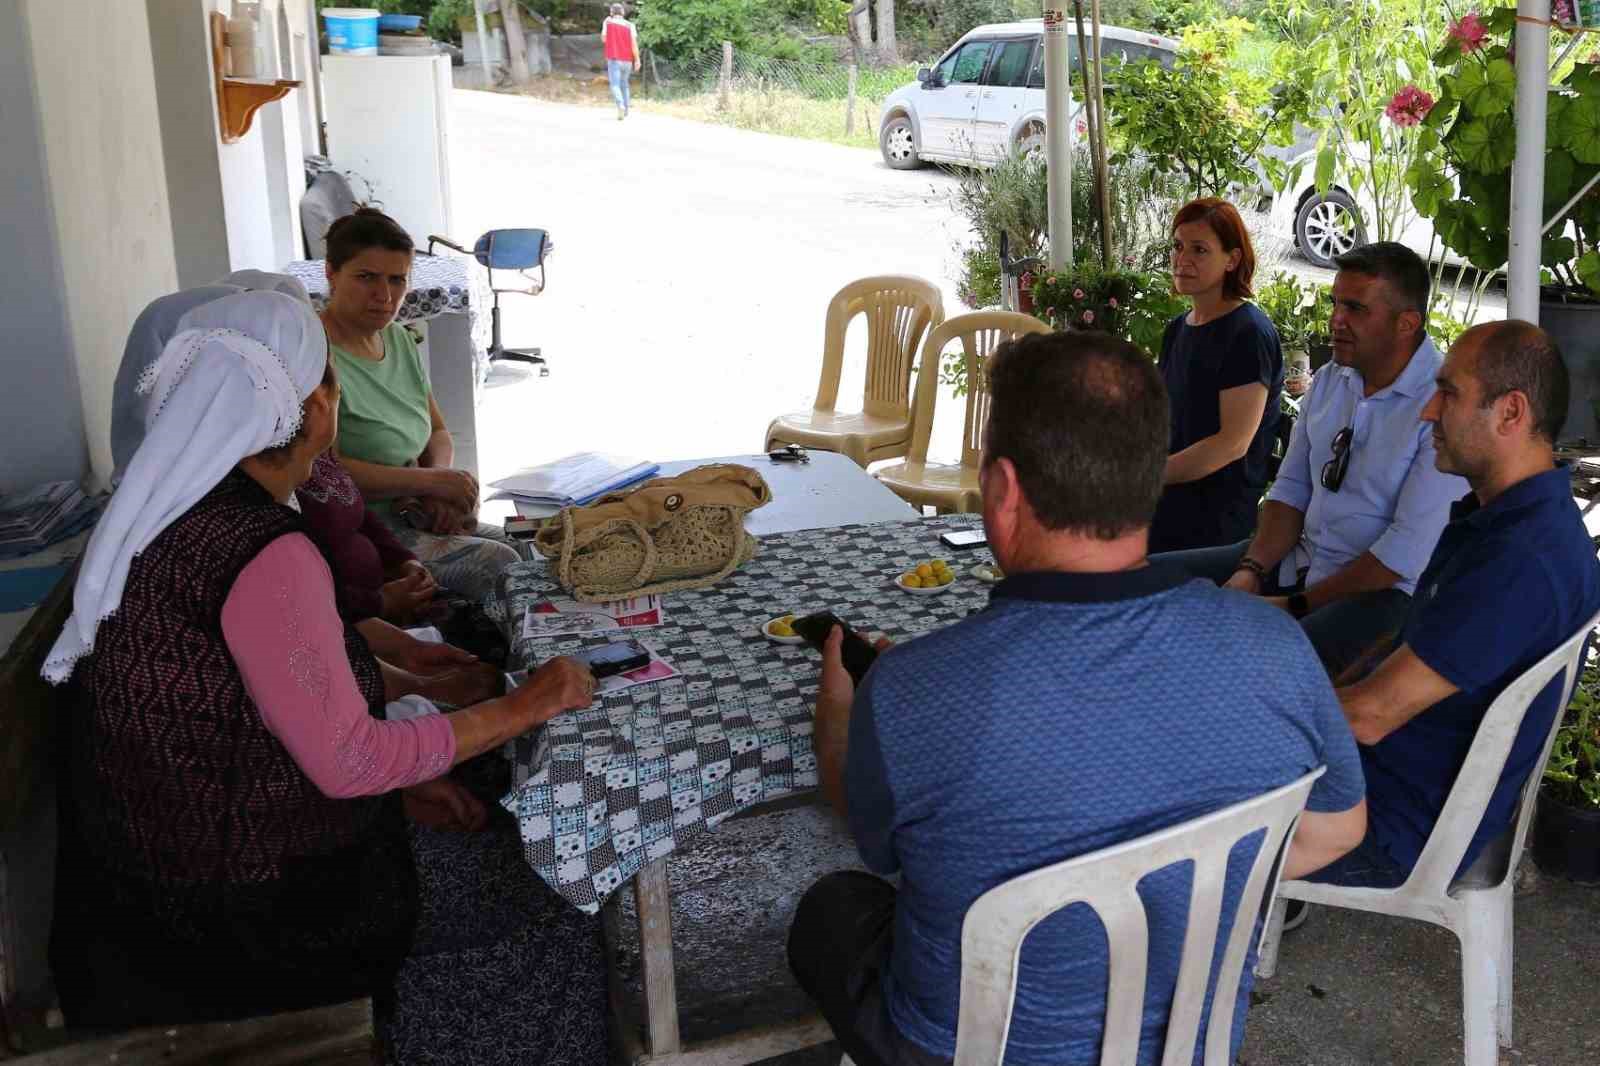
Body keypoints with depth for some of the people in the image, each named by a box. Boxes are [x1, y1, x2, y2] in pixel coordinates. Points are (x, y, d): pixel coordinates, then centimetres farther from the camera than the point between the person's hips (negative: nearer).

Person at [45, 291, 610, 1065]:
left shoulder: (169, 514, 2)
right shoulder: (267, 555, -27)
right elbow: (347, 761, -23)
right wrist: (522, 708, -13)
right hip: (243, 904, -9)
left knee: (490, 848, 20)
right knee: (545, 934, 6)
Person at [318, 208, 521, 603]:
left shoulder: (398, 339, 12)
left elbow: (439, 433, 18)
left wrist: (441, 483, -5)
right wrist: (429, 481, -21)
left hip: (408, 517, 8)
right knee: (498, 565, -21)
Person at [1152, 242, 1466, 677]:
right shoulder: (1329, 381, 8)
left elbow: (1408, 550, -20)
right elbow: (1291, 490, 11)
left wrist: (1298, 605, -16)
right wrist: (1251, 571, -7)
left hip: (1386, 589, -8)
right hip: (1301, 558, 8)